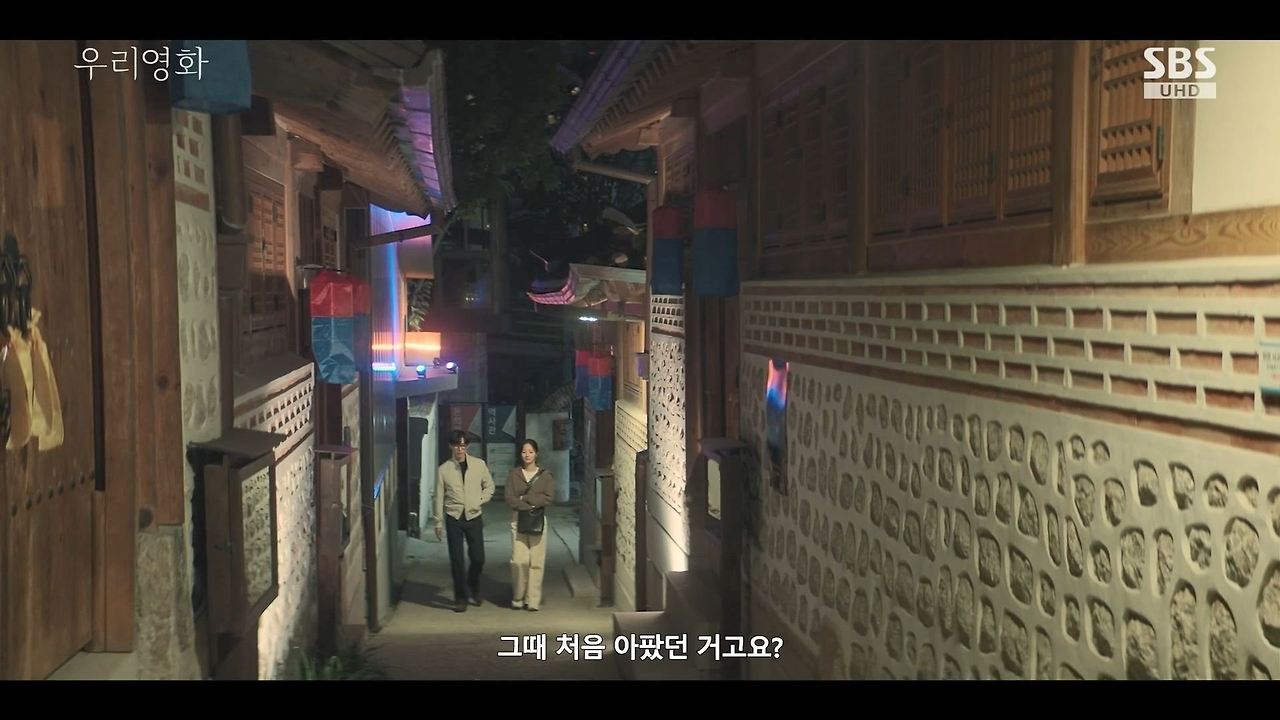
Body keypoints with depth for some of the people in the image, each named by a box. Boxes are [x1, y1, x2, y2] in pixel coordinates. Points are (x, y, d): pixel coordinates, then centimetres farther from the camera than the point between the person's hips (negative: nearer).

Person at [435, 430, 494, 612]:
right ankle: (460, 598, 14)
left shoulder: (479, 465, 0)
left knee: (478, 558, 0)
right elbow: (439, 497, 2)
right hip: (453, 518, -1)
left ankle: (473, 588, 29)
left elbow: (489, 486, 11)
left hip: (474, 517, 1)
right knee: (456, 560, 1)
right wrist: (439, 522, 2)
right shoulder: (443, 469, -2)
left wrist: (479, 501, -5)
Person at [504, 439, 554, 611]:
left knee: (536, 562, -3)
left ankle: (533, 600, 3)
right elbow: (510, 499, -2)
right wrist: (531, 505, -11)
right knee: (519, 561, -8)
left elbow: (548, 498, -5)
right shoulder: (514, 474, 7)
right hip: (518, 520, 0)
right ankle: (517, 599, 7)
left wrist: (524, 498, -8)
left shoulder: (546, 475, 6)